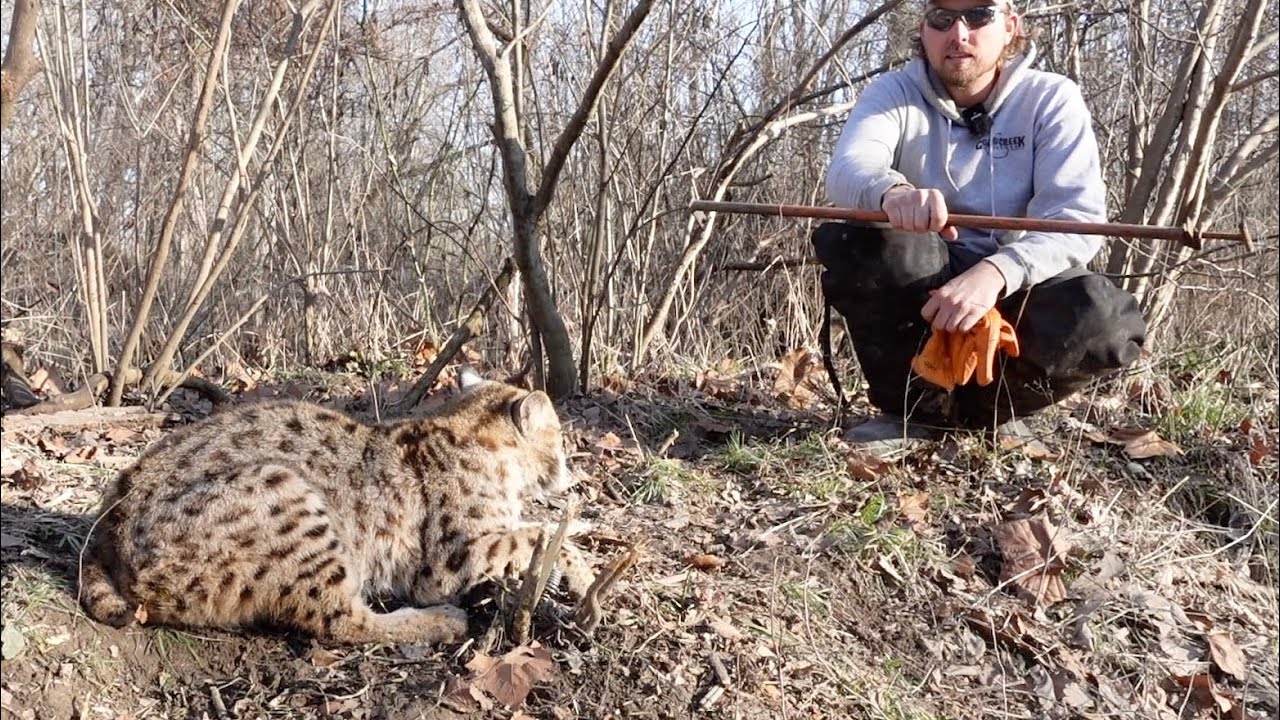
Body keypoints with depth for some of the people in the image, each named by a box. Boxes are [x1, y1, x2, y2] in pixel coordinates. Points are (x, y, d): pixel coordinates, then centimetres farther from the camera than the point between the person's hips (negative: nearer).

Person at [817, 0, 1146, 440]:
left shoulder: (1051, 99, -6)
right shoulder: (894, 94, -5)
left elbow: (1077, 219, -19)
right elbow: (847, 170, -26)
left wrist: (997, 271, -39)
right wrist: (891, 192, -51)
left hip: (1014, 292, 0)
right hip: (919, 293, 1)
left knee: (1104, 319, -32)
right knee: (846, 239, -30)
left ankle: (975, 408, -5)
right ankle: (916, 407, -11)